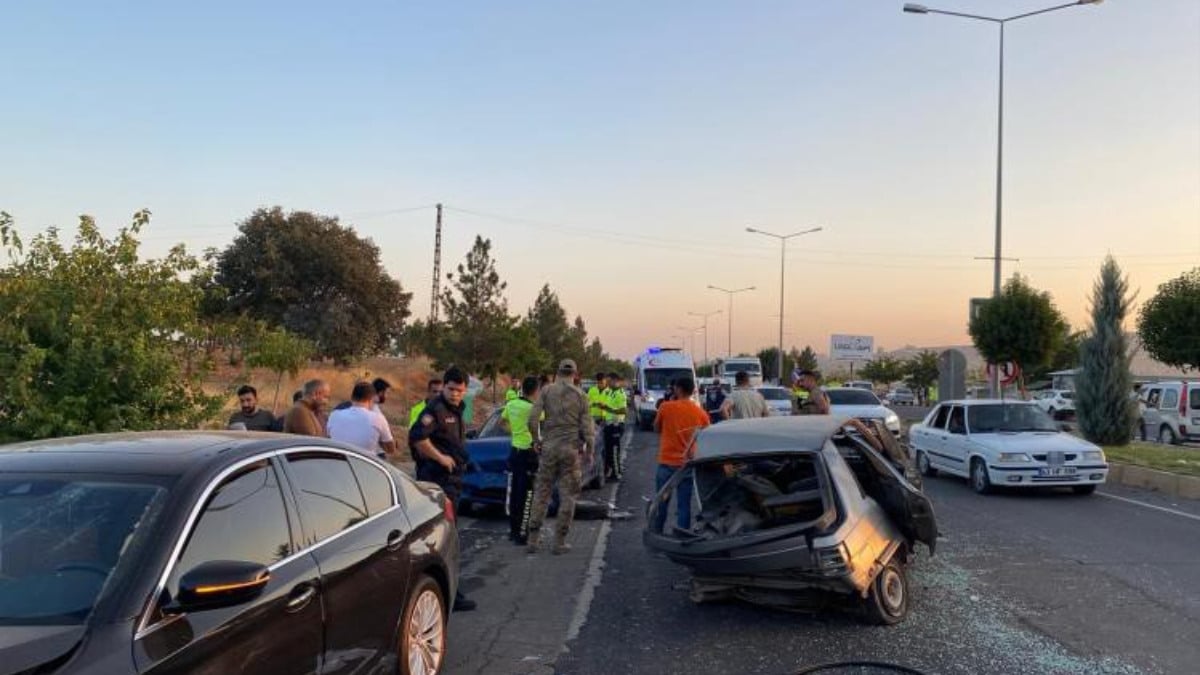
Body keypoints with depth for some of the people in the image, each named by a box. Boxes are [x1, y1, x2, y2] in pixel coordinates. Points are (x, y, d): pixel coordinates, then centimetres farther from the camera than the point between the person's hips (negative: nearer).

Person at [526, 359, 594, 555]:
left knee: (542, 493, 10)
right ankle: (560, 542, 7)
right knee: (567, 496, 7)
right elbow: (587, 427, -1)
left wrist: (536, 440, 9)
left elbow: (533, 418, -5)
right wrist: (589, 450, 10)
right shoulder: (581, 395, 0)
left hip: (549, 447, 1)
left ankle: (533, 539, 11)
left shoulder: (547, 391, 1)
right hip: (571, 449, -1)